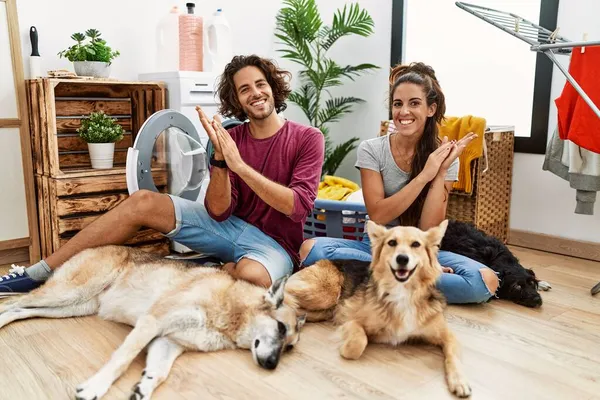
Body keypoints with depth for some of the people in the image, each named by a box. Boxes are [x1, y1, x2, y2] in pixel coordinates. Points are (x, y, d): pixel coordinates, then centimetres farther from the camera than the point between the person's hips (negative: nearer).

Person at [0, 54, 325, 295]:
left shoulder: (307, 139, -8)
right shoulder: (232, 139, 2)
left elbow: (298, 206, -21)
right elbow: (218, 211, -6)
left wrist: (238, 164, -24)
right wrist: (219, 158, -23)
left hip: (274, 243, -3)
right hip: (231, 226, 4)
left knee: (250, 274, -42)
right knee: (142, 202, -12)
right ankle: (39, 274, -5)